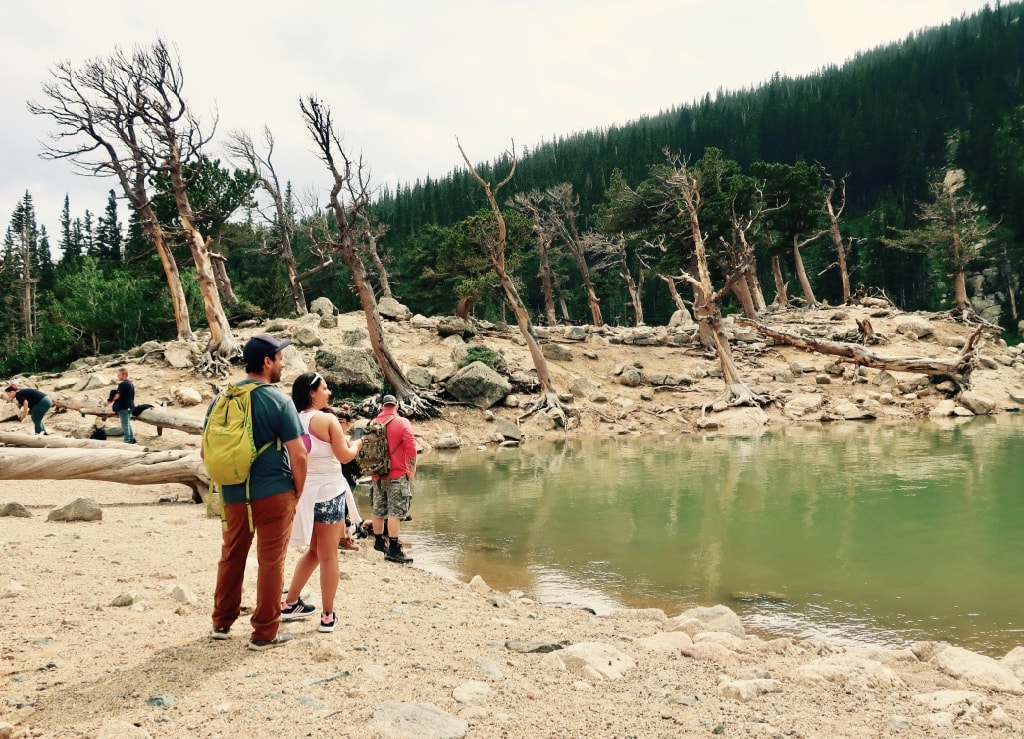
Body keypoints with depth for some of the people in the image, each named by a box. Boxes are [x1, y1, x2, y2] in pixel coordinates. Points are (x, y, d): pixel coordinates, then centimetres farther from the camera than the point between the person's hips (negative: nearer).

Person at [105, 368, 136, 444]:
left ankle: (127, 440, -1)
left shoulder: (123, 384, -16)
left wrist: (110, 401, -6)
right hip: (130, 406, 9)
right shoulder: (130, 383, 13)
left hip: (123, 407, -9)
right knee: (128, 424, 17)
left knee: (125, 425, -3)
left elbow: (117, 395, -18)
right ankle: (132, 439, 19)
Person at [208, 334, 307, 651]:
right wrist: (298, 491, -1)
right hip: (273, 493, -5)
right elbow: (298, 454, -14)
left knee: (231, 556, 19)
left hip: (233, 494, 5)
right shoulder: (279, 400, -12)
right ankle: (265, 633, 11)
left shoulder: (222, 399, 4)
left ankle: (222, 622, 30)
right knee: (271, 561, 4)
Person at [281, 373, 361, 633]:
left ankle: (289, 604, 25)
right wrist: (356, 444, 9)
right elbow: (344, 456, -11)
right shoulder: (328, 419, -14)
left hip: (304, 491, 6)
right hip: (328, 491, -6)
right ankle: (328, 616, 7)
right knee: (329, 555, 3)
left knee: (314, 551, 22)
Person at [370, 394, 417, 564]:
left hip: (377, 475, 5)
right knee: (395, 512, -7)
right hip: (397, 475, -5)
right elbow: (411, 448, -15)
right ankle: (393, 550, -10)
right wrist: (412, 470, -6)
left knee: (378, 511, 16)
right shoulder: (402, 423, -8)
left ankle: (379, 542, 30)